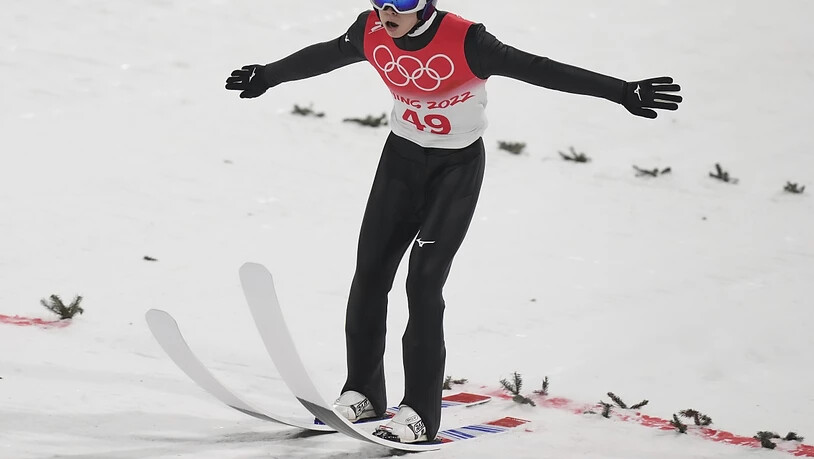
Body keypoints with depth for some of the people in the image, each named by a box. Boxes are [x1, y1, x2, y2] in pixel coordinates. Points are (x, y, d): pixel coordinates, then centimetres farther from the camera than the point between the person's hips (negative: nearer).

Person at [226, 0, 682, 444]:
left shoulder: (464, 41, -27)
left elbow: (538, 70, -29)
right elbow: (321, 57, 8)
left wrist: (621, 92, -34)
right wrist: (267, 76, 24)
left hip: (458, 167, -5)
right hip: (401, 155, 5)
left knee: (424, 283, -13)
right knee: (370, 273, 2)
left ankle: (420, 413, -8)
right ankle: (362, 393, 17)